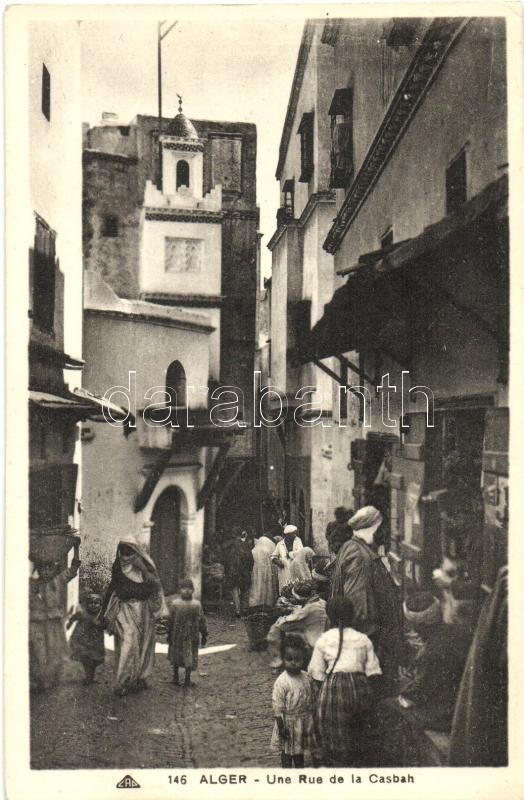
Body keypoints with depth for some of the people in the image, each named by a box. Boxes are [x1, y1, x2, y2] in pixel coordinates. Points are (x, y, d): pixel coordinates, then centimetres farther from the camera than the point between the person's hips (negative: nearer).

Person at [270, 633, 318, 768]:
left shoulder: (306, 677, -5)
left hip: (304, 721, 5)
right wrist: (281, 727, -17)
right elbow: (277, 707, -18)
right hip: (288, 722, -5)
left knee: (300, 749, 22)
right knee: (287, 752, 11)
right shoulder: (281, 681, -22)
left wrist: (311, 719, 10)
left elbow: (311, 700, 7)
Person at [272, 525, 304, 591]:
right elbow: (273, 556, 17)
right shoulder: (280, 544, 6)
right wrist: (276, 561, -3)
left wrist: (289, 554, -8)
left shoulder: (297, 541, 3)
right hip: (284, 573, 1)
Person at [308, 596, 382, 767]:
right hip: (360, 688, 3)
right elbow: (372, 670, 6)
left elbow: (317, 673, -1)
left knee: (336, 743, 6)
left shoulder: (323, 639, 2)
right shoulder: (363, 639, 9)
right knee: (358, 740, 20)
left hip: (333, 689, -3)